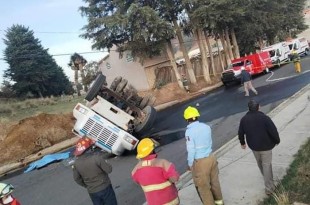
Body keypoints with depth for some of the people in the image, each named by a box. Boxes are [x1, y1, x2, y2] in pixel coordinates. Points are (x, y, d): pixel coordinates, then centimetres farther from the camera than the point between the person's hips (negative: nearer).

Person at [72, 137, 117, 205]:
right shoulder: (97, 157, -24)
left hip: (91, 191, 4)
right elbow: (109, 170, -17)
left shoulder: (76, 163, -9)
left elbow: (77, 178, 3)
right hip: (104, 188, -4)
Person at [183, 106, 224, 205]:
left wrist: (190, 164, -3)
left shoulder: (189, 131, -21)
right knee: (214, 180, 25)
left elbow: (191, 150, -17)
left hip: (200, 162, -7)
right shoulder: (206, 126, -3)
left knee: (203, 186, 13)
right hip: (211, 157, 7)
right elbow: (209, 142, 7)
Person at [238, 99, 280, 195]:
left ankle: (268, 179, 47)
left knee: (260, 163, 25)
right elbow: (273, 131, -17)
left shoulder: (244, 119, -6)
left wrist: (242, 143, 19)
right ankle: (269, 188, 9)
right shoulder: (264, 118, -19)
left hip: (253, 146, 4)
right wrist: (277, 141, 2)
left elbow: (240, 133, 3)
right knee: (267, 165, 6)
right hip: (266, 146, -4)